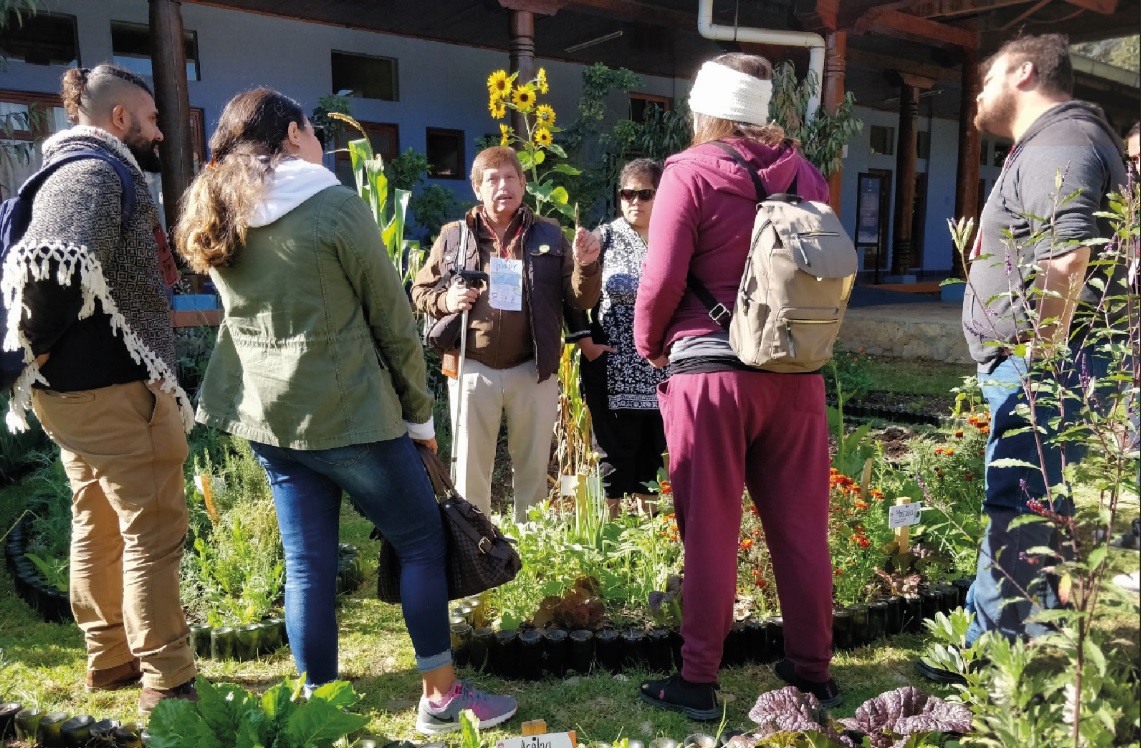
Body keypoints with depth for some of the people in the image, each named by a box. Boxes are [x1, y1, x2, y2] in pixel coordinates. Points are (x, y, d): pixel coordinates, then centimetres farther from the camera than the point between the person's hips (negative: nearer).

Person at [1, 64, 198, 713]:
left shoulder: (84, 170, 17)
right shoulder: (99, 173, -14)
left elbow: (56, 263, 21)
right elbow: (55, 264, -31)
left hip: (76, 388, 10)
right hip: (116, 388, -10)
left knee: (98, 525, 17)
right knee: (153, 531, -4)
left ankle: (110, 659, 31)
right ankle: (167, 683, 4)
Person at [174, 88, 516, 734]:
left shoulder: (216, 216, 8)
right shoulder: (337, 207, -12)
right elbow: (393, 320, -9)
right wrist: (420, 412, 0)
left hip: (266, 415, 7)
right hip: (351, 415, -6)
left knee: (308, 563, 13)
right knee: (423, 543, 8)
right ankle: (442, 697, 15)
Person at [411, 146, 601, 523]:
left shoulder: (548, 235, 5)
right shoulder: (454, 236, 3)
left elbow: (580, 300, 4)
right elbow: (420, 291, 10)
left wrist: (586, 266, -16)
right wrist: (446, 300, -11)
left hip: (533, 371, 1)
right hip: (472, 370, 0)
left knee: (533, 468, 13)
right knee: (470, 469, 9)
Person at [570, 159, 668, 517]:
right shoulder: (603, 238, 1)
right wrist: (585, 342, -8)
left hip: (663, 370, 3)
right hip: (613, 371, -2)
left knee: (652, 454, 13)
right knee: (614, 454, 5)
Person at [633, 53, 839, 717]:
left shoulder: (690, 173, -7)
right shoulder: (803, 172, 8)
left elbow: (661, 281, -11)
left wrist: (650, 343, 6)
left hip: (712, 371, -4)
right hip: (797, 371, 5)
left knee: (710, 531, 4)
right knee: (801, 525, 13)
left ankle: (699, 680, 15)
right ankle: (813, 667, 26)